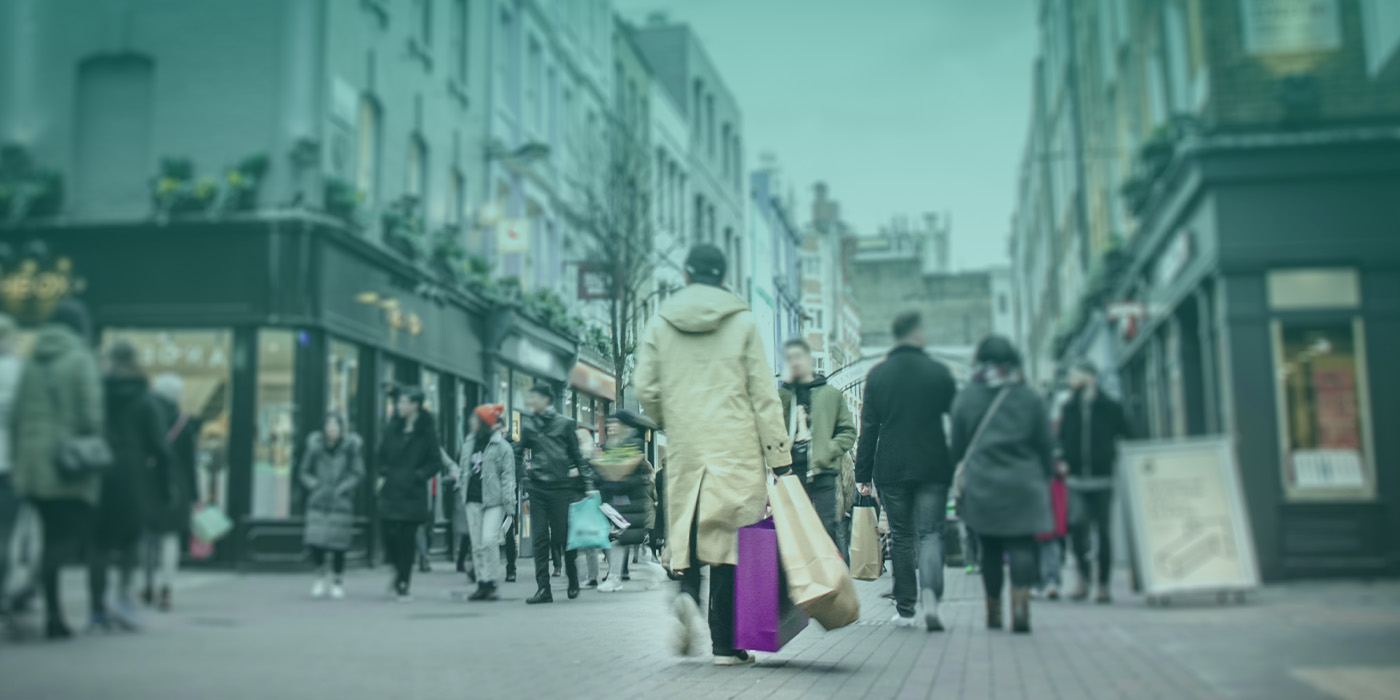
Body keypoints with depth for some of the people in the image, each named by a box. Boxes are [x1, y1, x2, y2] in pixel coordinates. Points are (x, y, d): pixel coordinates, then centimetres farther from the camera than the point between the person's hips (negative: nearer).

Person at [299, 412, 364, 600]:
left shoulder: (352, 445, -4)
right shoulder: (315, 444, 2)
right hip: (318, 502, 2)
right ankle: (320, 577, 22)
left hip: (341, 502, -2)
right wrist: (314, 485, -5)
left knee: (338, 544, -1)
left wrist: (342, 489, -12)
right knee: (314, 541, -5)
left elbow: (358, 474, -1)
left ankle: (338, 582, 20)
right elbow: (304, 471, 12)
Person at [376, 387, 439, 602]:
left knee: (406, 538, -3)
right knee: (389, 534, -1)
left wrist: (418, 476, -11)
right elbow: (383, 453, 21)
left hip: (412, 493, -4)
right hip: (390, 490, 4)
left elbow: (436, 462, -1)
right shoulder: (394, 426, 8)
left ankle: (403, 586, 6)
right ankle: (400, 570, 27)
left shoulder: (426, 430, -4)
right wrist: (383, 474, 9)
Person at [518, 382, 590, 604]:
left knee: (566, 536, 3)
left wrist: (586, 483, 4)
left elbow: (576, 454, 7)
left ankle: (573, 582, 22)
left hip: (562, 488, -3)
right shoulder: (529, 423, 12)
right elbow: (523, 445, -3)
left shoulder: (564, 423, 4)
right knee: (539, 539, -1)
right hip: (538, 487, 3)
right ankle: (543, 588, 1)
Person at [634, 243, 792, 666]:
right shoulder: (743, 321, 2)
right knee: (728, 531, 0)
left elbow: (644, 388, 4)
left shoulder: (661, 323, 7)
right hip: (735, 445, -2)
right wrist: (779, 455, 0)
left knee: (687, 527, 14)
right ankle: (725, 644, 1)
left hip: (684, 446, 2)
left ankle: (687, 593, -16)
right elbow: (763, 392, -1)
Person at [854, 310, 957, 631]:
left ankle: (905, 609, 13)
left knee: (901, 538, 10)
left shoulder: (877, 375, 2)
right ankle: (930, 594, -21)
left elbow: (868, 427, 3)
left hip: (890, 470, 1)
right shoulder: (939, 372, -1)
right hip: (933, 469, -1)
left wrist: (863, 474, 7)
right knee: (930, 533, 2)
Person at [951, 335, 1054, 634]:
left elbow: (957, 447, 7)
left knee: (990, 550, 10)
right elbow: (1046, 445, 7)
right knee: (1021, 545, -1)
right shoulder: (1030, 398, 4)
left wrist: (960, 483, 19)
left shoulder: (965, 399, 3)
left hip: (981, 486, 1)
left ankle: (993, 612, 16)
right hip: (1023, 485, -1)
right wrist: (1044, 479, 18)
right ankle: (1020, 602, -21)